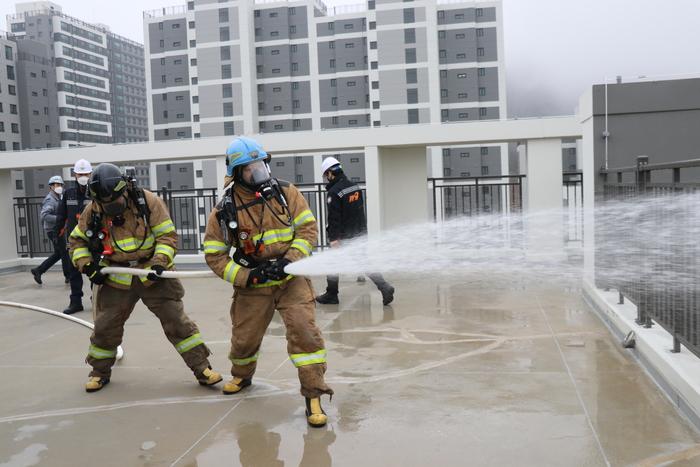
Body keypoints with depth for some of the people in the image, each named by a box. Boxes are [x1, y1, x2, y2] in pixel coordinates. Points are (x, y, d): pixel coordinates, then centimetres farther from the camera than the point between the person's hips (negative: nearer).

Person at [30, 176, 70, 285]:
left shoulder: (57, 198, 14)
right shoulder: (50, 200, -15)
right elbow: (44, 215, -28)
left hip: (57, 230, 10)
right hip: (54, 231, -10)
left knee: (58, 254, 15)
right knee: (65, 253, -2)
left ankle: (38, 271, 19)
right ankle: (69, 276, 7)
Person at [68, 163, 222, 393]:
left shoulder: (148, 201, -15)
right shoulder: (92, 211, -5)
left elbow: (167, 235, -11)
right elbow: (77, 241, 9)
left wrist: (160, 262, -24)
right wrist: (87, 266, -5)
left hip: (153, 276, -2)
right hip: (116, 281, 3)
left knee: (177, 320, -4)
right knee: (105, 327, 9)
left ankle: (202, 368, 4)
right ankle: (100, 372, 34)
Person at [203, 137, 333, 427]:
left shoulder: (285, 192, -5)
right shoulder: (225, 210, -7)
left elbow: (308, 228, -5)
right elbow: (214, 256, -3)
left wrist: (289, 261, -19)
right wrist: (246, 277, -15)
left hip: (291, 278, -1)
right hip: (252, 284, 1)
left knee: (304, 331, -16)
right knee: (244, 338, 12)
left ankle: (313, 395, -5)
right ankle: (242, 375, 46)